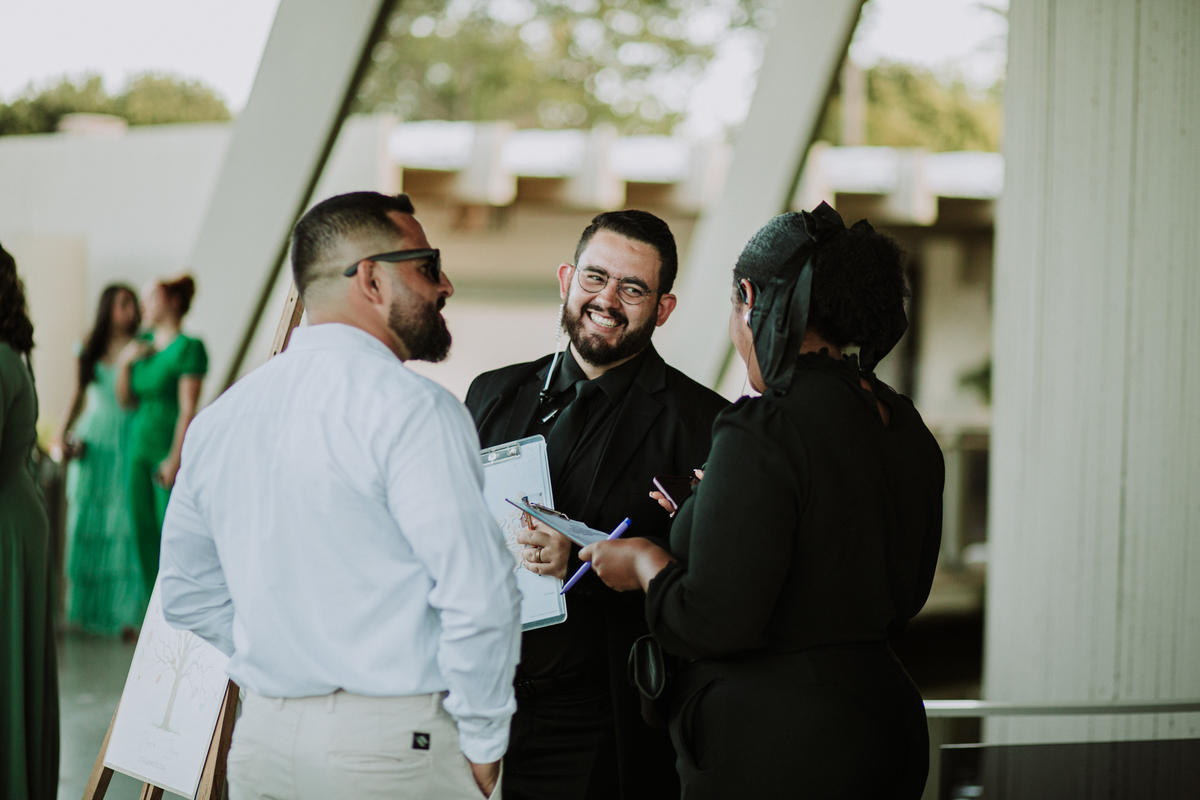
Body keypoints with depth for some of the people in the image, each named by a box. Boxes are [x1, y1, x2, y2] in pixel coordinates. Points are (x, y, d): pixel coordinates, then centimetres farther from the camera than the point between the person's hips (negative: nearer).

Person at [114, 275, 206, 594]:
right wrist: (124, 362, 1)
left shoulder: (189, 348, -9)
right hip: (140, 447, 7)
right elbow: (126, 400, 17)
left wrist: (175, 459, -17)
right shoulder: (143, 344, 13)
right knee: (144, 532, 7)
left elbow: (188, 409, -13)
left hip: (170, 448, -7)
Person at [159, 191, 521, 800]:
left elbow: (188, 595, 17)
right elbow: (479, 595, -18)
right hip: (396, 748, -6)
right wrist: (484, 743, -7)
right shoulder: (414, 409, -13)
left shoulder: (218, 417, 8)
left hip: (262, 743, 7)